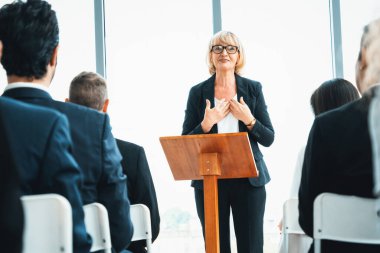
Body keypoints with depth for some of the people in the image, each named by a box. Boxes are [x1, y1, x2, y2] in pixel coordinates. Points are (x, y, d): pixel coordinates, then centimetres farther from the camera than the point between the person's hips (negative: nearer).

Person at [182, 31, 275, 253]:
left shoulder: (253, 89, 5)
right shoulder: (198, 92, 4)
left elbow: (269, 138, 4)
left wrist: (248, 120, -12)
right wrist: (206, 124, -13)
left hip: (248, 178, 0)